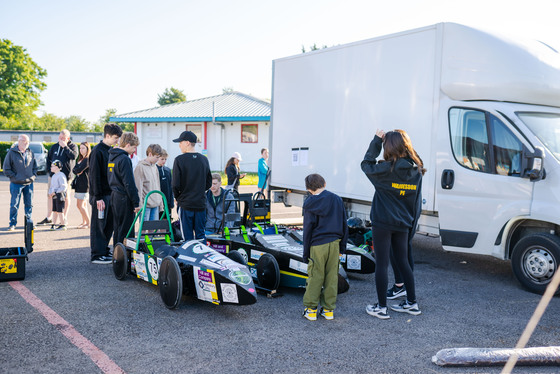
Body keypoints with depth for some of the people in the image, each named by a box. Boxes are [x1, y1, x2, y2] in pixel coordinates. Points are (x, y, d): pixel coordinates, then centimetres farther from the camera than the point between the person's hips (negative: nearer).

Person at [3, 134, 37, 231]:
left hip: (29, 183, 4)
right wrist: (14, 177, -10)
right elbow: (6, 169, -4)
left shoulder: (30, 153, 9)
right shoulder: (12, 153, -5)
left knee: (29, 204, 8)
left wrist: (33, 176, 4)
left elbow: (35, 167, 18)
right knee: (14, 205, 0)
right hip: (16, 184, -4)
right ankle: (12, 224, 9)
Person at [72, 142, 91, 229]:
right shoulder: (81, 159, 18)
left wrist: (75, 170, 0)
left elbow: (79, 170, -20)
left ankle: (88, 223, -2)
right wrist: (77, 171, -6)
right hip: (79, 184, 9)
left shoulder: (88, 159, -12)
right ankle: (84, 222, 21)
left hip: (84, 185, -9)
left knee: (80, 205, -9)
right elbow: (74, 170, 14)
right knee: (82, 205, 13)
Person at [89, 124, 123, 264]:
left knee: (109, 224, 12)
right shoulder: (97, 151, -13)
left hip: (110, 193, 8)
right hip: (100, 195, -8)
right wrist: (98, 197, -19)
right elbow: (94, 175, -16)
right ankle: (96, 255, 5)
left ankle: (104, 251, 22)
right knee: (98, 225, -1)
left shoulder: (111, 151, 13)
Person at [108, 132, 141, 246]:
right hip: (124, 199, -9)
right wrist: (136, 203, -14)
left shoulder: (112, 156, 13)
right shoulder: (124, 159, -15)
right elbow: (129, 183, -18)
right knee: (126, 231, -3)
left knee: (117, 229, 16)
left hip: (114, 197, 9)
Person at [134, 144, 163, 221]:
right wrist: (140, 204, -15)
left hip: (156, 205, 7)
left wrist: (160, 203, 17)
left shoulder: (155, 167, 14)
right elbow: (138, 187, -12)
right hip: (146, 204, -7)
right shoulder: (140, 167, -9)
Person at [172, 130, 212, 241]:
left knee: (187, 238, 2)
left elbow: (175, 184, -12)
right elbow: (209, 183, 11)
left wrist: (177, 197, 5)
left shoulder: (179, 160, -10)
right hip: (201, 204, 5)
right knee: (201, 236, 12)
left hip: (185, 204, -4)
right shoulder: (204, 159, 6)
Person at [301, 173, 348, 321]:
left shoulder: (310, 203, -5)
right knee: (332, 277, 9)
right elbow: (344, 224, 10)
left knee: (315, 277, 4)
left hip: (317, 245, -3)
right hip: (334, 243, 3)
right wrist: (342, 245, 19)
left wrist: (306, 252, 2)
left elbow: (308, 229, -4)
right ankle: (329, 309, 16)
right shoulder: (337, 199, 6)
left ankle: (310, 309, 10)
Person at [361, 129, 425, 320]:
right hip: (403, 224, 6)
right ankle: (412, 303, 26)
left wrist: (376, 140, 3)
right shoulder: (416, 171, 0)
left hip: (382, 223, -6)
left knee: (381, 264, 2)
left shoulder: (386, 170, -17)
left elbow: (366, 165, 1)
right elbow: (415, 200, 10)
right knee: (403, 262, 17)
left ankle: (381, 307, 9)